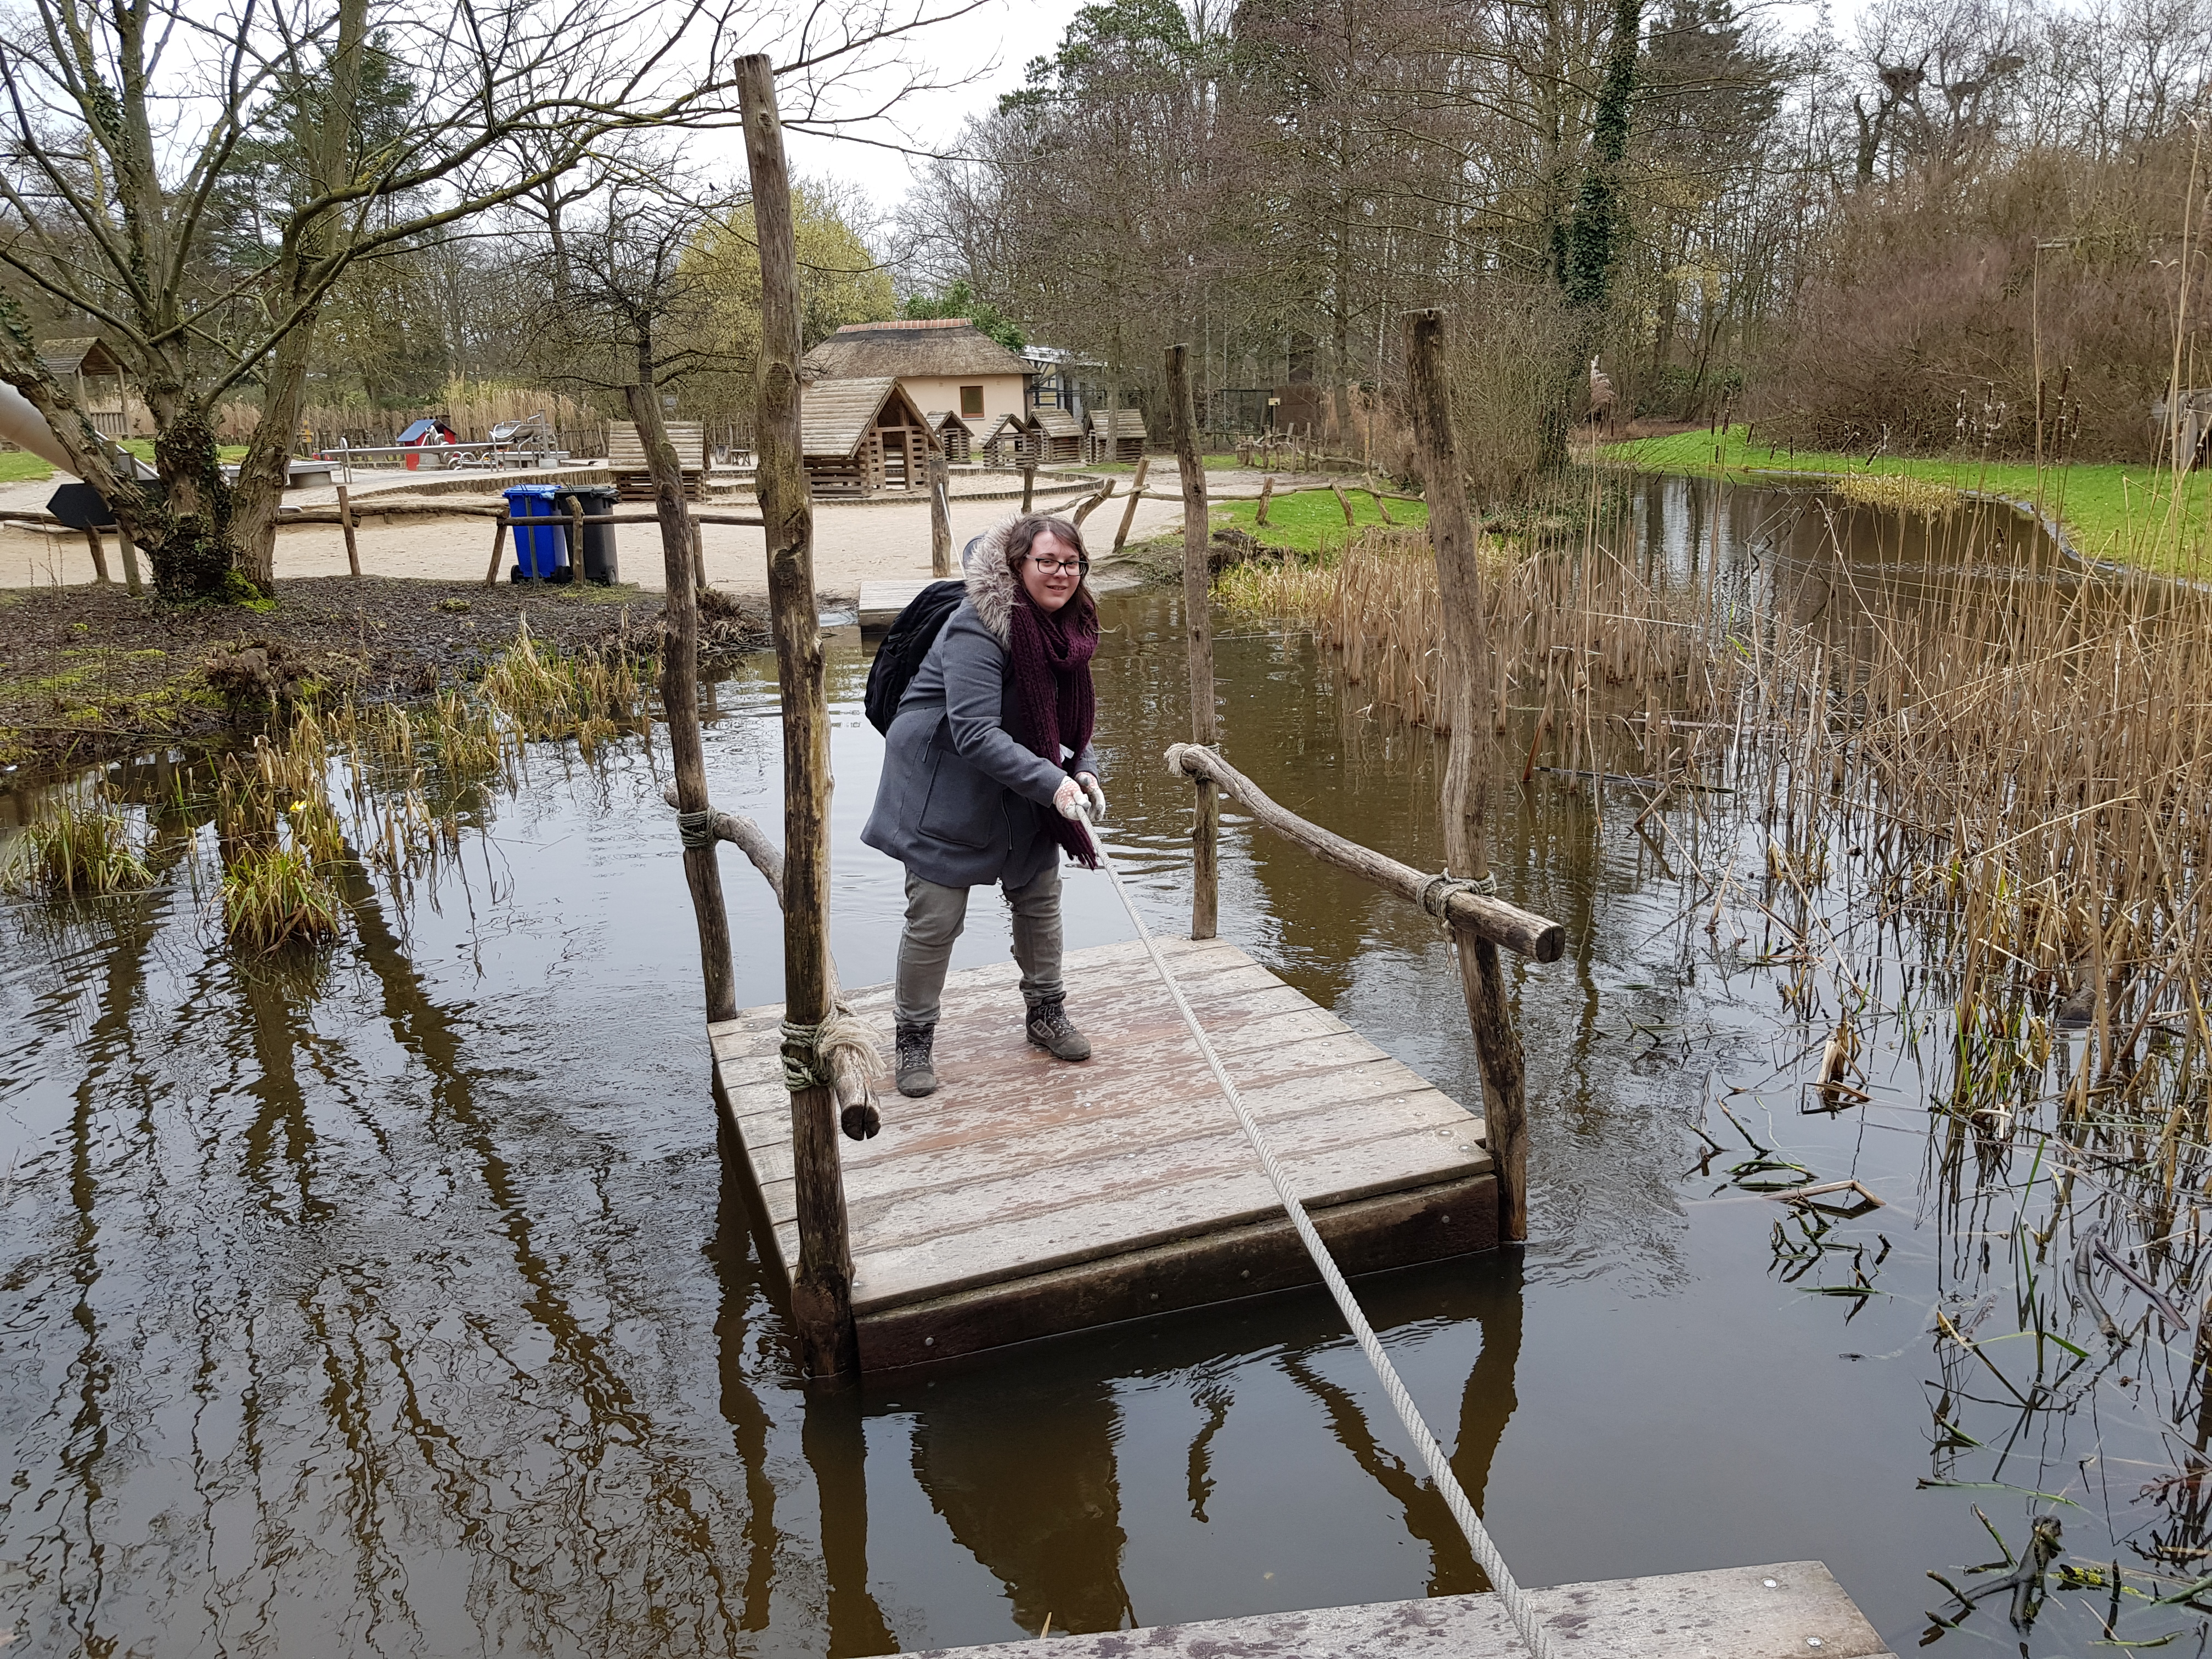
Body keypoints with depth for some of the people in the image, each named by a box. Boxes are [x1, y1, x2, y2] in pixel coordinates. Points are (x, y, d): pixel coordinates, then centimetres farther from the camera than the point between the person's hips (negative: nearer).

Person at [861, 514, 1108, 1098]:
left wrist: (1084, 772, -6)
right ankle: (914, 1039, 15)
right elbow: (976, 734, -33)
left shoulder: (1068, 626, 0)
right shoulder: (978, 628, -27)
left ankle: (1046, 1012, 35)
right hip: (947, 787, -8)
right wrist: (1053, 783, -37)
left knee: (1040, 896, 15)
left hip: (1023, 786, 8)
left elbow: (1067, 717, 12)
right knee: (935, 917, -4)